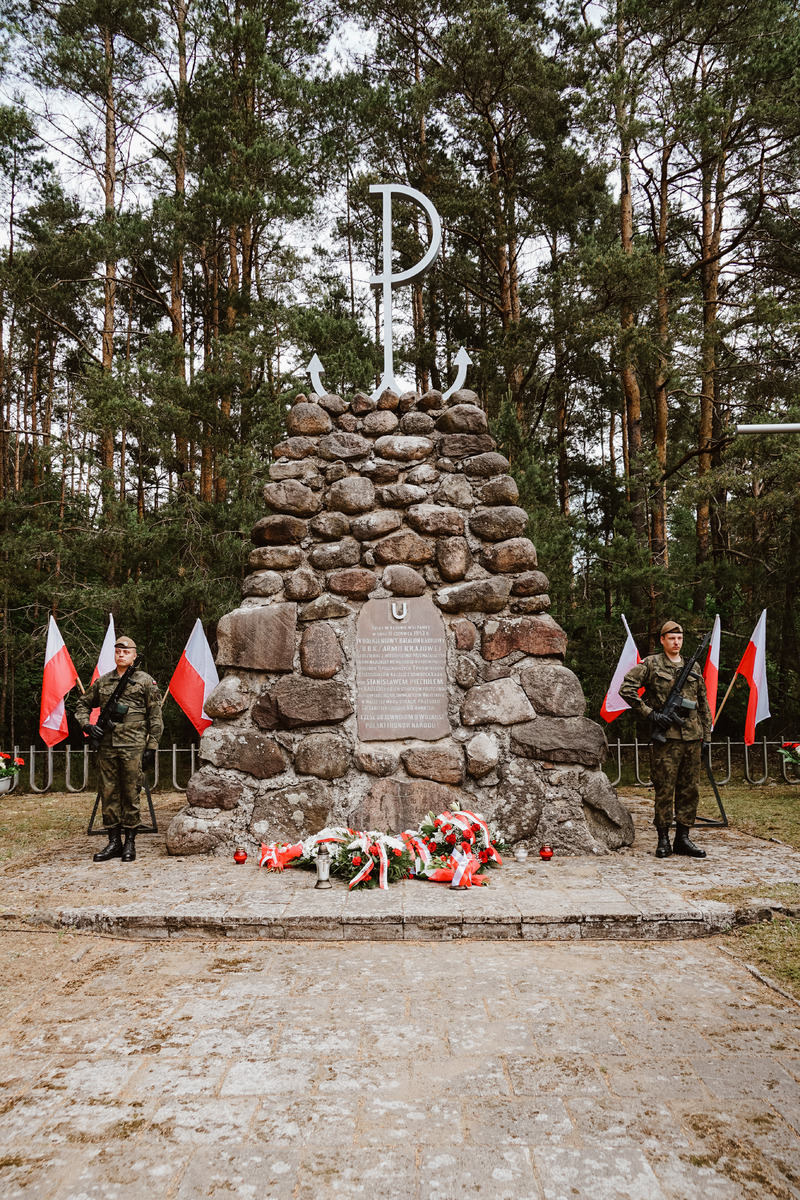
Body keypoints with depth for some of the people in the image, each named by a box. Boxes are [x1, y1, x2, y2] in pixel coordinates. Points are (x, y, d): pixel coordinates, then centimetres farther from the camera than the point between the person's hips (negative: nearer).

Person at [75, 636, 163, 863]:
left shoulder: (145, 681, 2)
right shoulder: (102, 681, 13)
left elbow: (155, 718, 0)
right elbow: (83, 704, 26)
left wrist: (152, 748, -6)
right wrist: (85, 724, 6)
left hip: (133, 746, -4)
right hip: (106, 746, 4)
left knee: (130, 794, 0)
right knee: (108, 794, 6)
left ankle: (130, 843, 9)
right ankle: (114, 842, 15)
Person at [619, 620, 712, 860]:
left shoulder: (693, 667, 15)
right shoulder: (651, 664, 0)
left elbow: (703, 703, 19)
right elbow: (626, 689, -7)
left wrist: (706, 734, 14)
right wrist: (650, 713, -11)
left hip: (692, 736, 5)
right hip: (666, 736, -5)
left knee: (690, 789, 7)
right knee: (664, 789, -2)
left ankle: (683, 837, 16)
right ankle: (663, 839, 7)